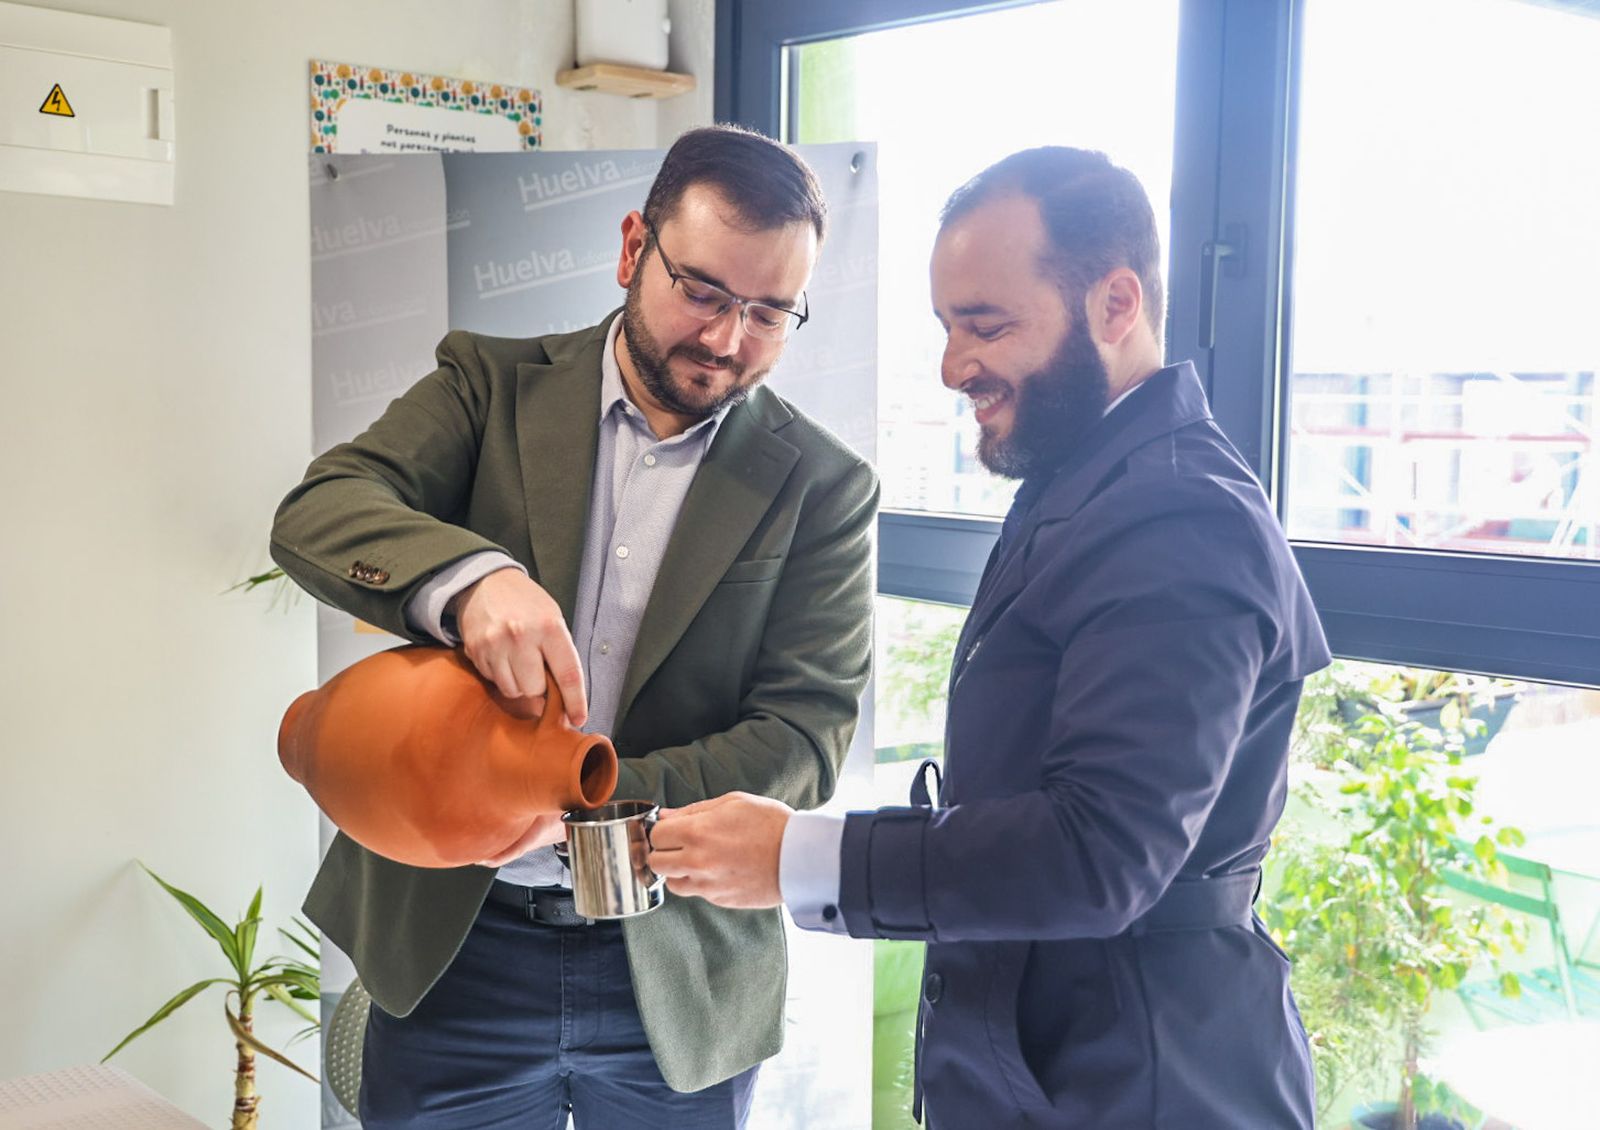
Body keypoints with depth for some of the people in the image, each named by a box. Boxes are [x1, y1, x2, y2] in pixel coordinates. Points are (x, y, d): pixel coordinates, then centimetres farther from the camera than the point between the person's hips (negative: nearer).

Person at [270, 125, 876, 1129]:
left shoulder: (823, 488, -2)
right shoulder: (493, 386, 1)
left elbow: (805, 738, -8)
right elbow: (318, 513, -13)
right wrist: (471, 577, -35)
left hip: (679, 977, 0)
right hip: (453, 945, 1)